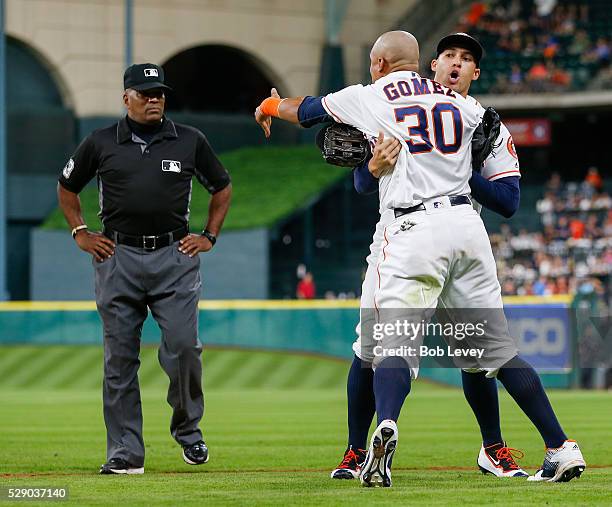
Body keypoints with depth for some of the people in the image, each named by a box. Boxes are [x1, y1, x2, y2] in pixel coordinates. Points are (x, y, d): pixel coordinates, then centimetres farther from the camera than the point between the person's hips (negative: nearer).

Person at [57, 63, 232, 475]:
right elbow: (67, 187, 21)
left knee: (183, 345, -12)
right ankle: (126, 452, 4)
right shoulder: (101, 143, 7)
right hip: (118, 257, 0)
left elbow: (222, 188, 20)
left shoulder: (189, 142, 8)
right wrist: (81, 233, 11)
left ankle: (188, 427, 12)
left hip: (174, 256, 0)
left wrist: (209, 237, 12)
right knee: (120, 358, 0)